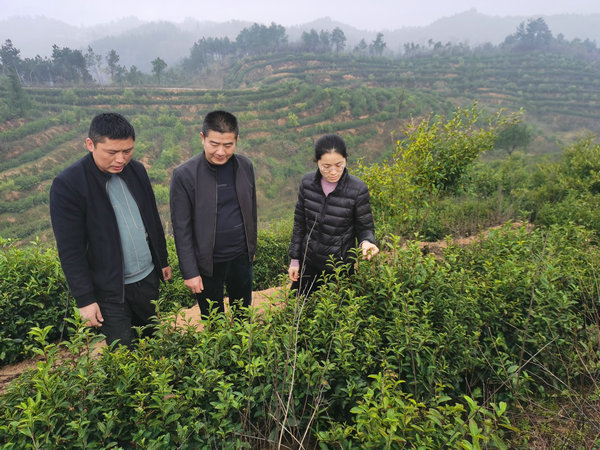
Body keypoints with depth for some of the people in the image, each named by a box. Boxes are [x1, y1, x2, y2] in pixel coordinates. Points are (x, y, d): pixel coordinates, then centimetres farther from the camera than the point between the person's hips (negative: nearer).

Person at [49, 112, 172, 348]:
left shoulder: (137, 170, 0)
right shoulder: (67, 184, -17)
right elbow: (70, 250, -14)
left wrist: (162, 261, 16)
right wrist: (85, 299, -12)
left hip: (148, 277, 5)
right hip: (109, 291, -5)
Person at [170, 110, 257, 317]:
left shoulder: (245, 166, -2)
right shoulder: (184, 174, -16)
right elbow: (181, 228, -12)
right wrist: (190, 272, -11)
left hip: (241, 257, 4)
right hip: (208, 263, -3)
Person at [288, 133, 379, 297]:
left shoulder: (358, 189, -17)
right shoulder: (307, 182, -7)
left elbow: (365, 227, -6)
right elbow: (299, 223, 3)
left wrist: (366, 242, -29)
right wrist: (294, 259, 5)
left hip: (340, 266, -3)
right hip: (308, 263, 3)